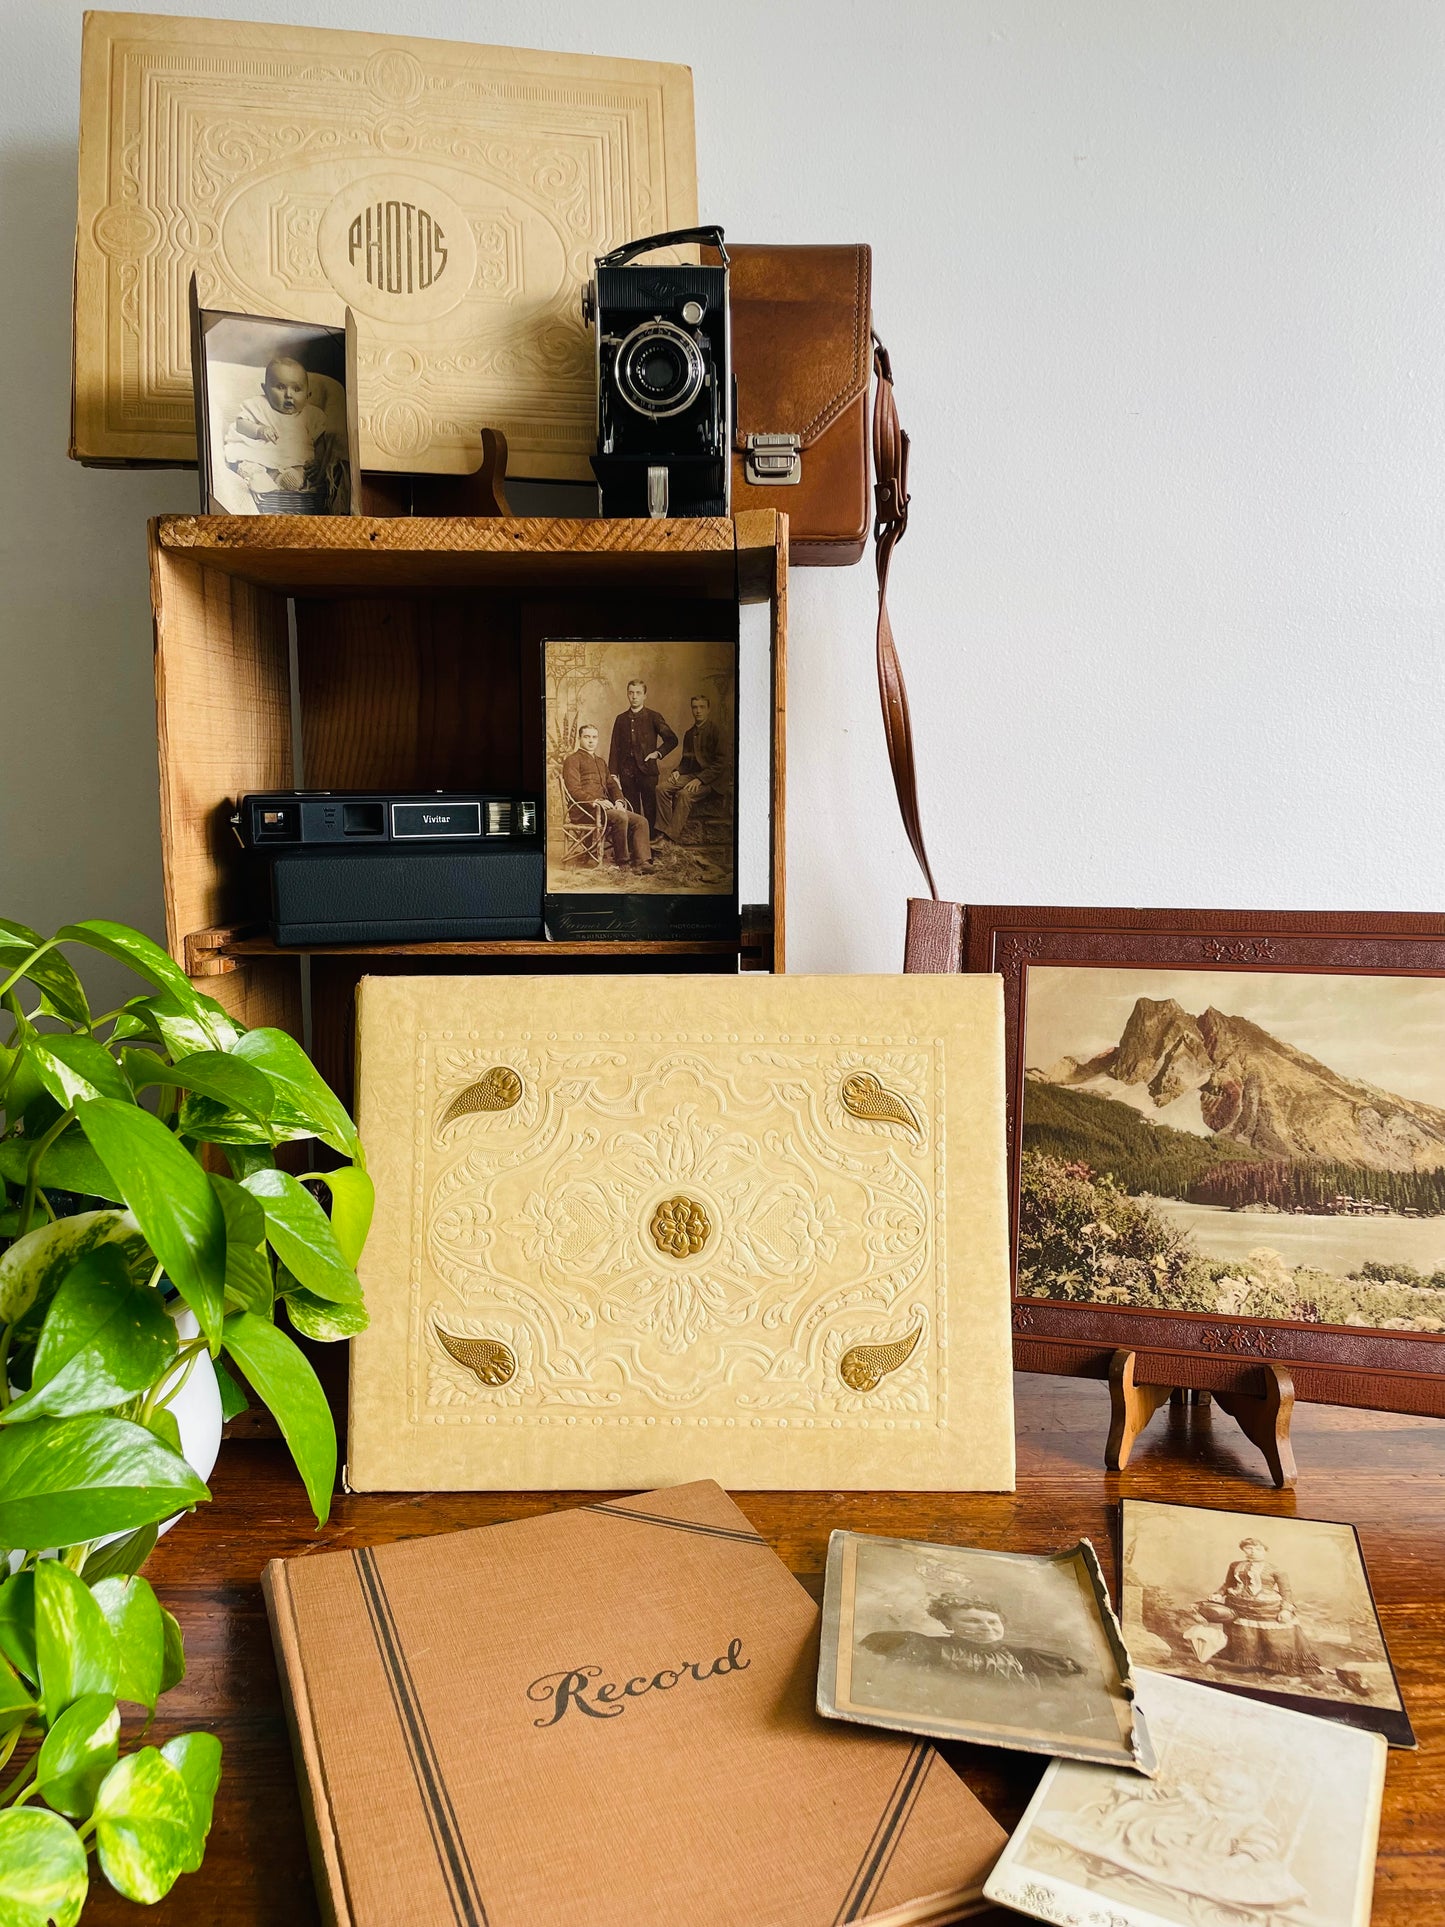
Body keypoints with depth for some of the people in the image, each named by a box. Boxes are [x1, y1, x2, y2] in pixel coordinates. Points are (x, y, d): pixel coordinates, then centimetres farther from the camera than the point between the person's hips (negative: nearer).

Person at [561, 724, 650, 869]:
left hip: (604, 806, 8)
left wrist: (619, 801, 0)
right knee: (620, 817, -32)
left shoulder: (600, 762, 29)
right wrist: (595, 801, -23)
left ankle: (641, 862, -22)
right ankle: (622, 861, -22)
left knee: (641, 821, -12)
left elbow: (612, 785, 23)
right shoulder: (573, 760, 2)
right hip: (583, 810, -8)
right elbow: (574, 791, -9)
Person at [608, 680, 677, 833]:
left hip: (647, 770, -3)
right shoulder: (621, 719, 12)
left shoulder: (653, 717, 4)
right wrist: (613, 773, 3)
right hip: (627, 772, 3)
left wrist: (658, 753, -8)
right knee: (631, 811, 3)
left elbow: (672, 740, 6)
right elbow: (615, 748, 11)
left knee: (650, 809, -3)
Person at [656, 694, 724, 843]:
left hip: (709, 779, -7)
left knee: (684, 794, -33)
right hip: (690, 774, 7)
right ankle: (664, 830, -18)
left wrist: (700, 779, -20)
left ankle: (672, 837, -34)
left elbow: (719, 763, -12)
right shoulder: (690, 734, 17)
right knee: (662, 787, -15)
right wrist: (677, 771, 1)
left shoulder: (715, 731, -6)